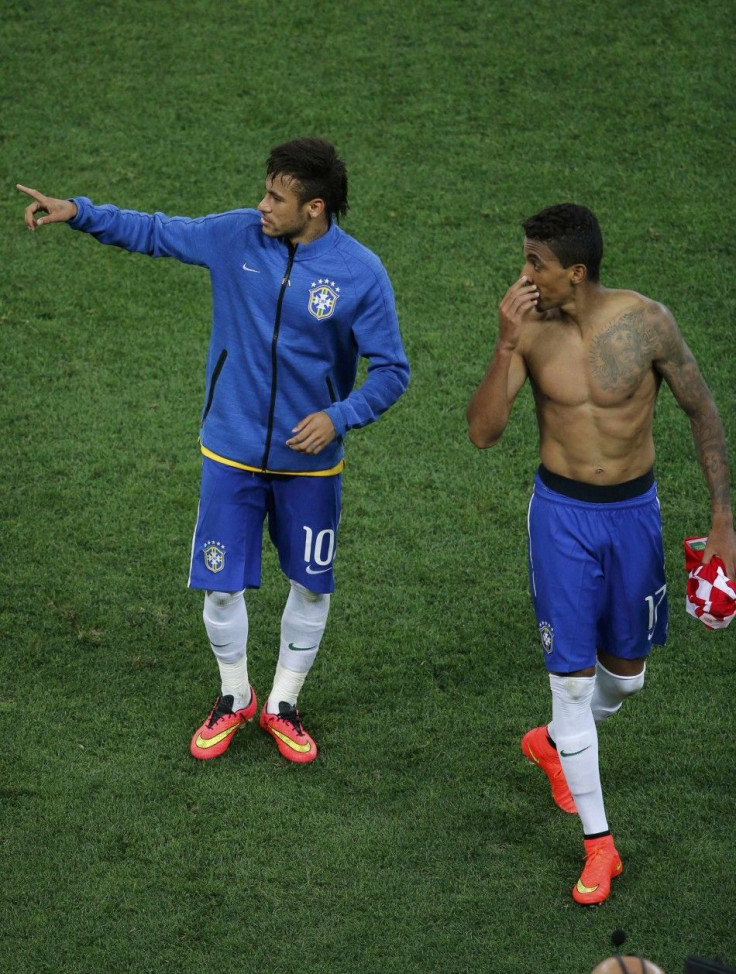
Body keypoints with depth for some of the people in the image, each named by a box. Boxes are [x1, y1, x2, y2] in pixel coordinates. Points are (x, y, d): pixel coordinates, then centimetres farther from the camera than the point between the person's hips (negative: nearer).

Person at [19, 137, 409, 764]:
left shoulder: (360, 274, -15)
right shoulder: (236, 236, -8)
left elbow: (391, 370, -9)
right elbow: (154, 232, 7)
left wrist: (339, 418, -23)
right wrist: (78, 213, -1)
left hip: (310, 460, -1)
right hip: (233, 452, 1)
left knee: (311, 585, 11)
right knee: (221, 583, 6)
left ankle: (283, 704, 32)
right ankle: (234, 698, 30)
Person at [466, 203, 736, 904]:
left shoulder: (645, 321, -15)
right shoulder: (530, 329, -11)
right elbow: (482, 432, -15)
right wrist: (506, 346, -28)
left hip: (633, 511, 1)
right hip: (561, 512, -1)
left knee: (625, 674, 16)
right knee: (571, 675, 0)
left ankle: (555, 743, 49)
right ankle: (598, 842, 11)